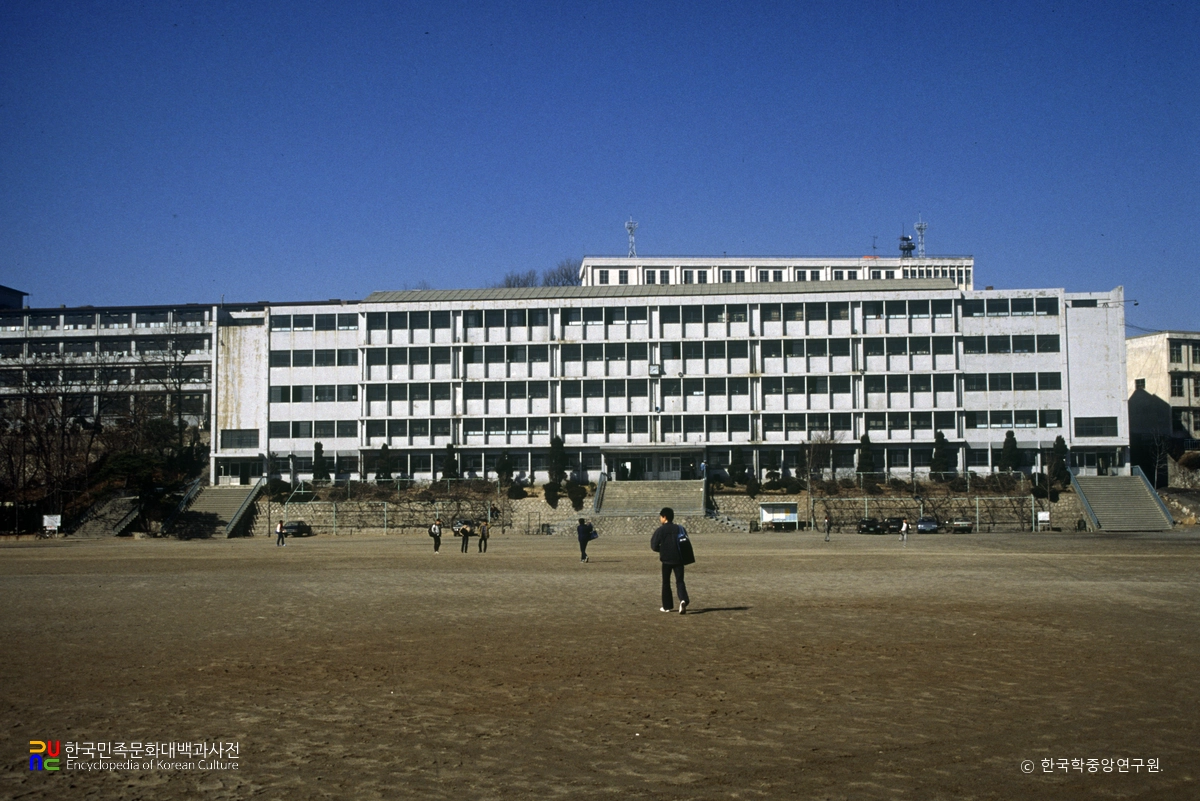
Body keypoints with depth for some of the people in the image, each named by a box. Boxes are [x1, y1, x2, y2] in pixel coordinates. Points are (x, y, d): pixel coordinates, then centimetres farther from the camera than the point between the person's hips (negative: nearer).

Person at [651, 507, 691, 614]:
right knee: (680, 581, 3)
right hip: (678, 559, 2)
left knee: (666, 582, 11)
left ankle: (667, 606, 16)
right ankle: (683, 600, -22)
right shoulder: (679, 529, 4)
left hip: (666, 559, -2)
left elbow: (654, 546, -8)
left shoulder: (660, 530, -7)